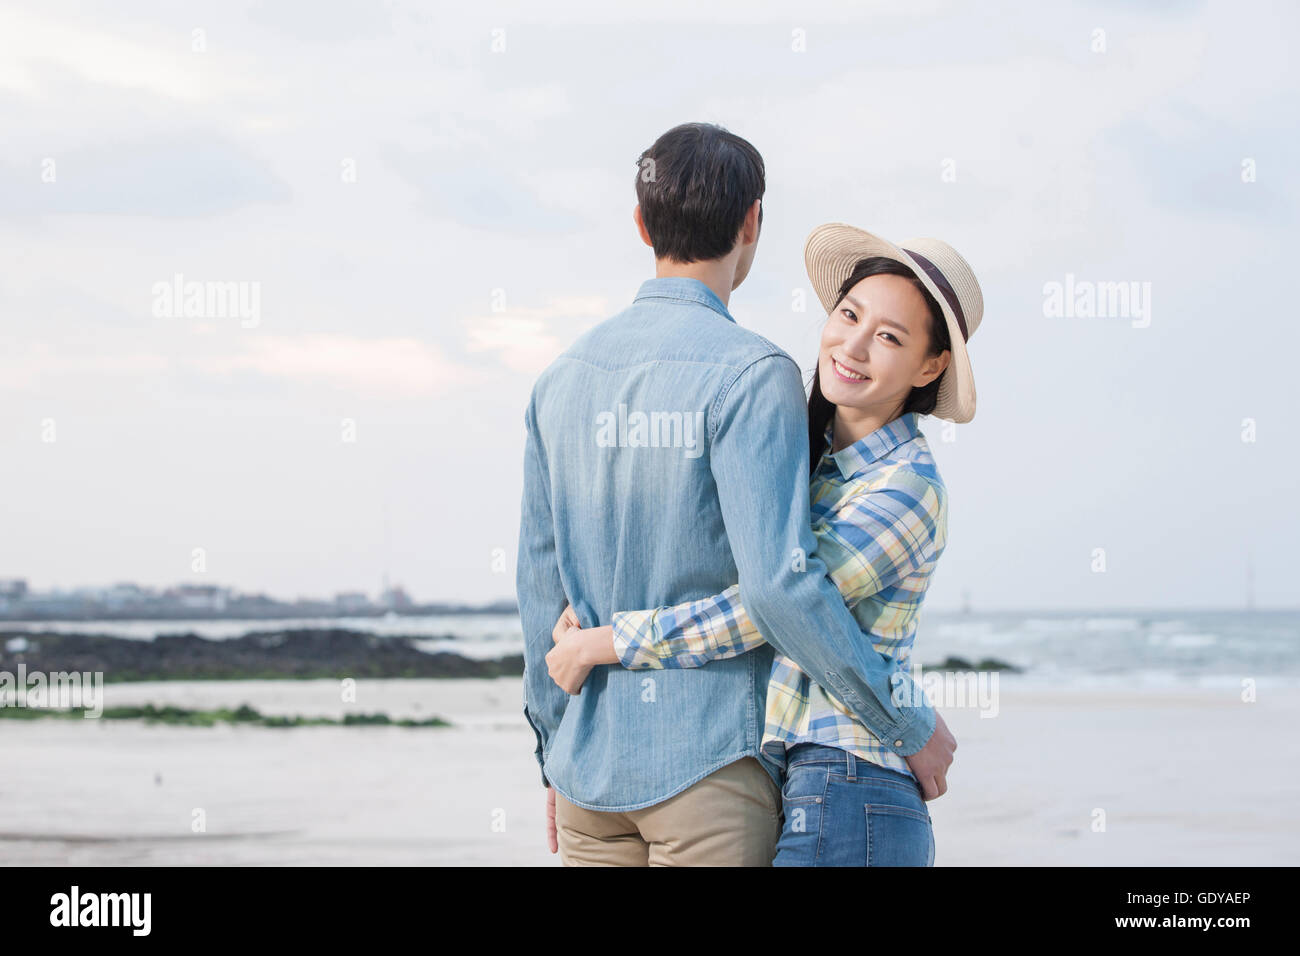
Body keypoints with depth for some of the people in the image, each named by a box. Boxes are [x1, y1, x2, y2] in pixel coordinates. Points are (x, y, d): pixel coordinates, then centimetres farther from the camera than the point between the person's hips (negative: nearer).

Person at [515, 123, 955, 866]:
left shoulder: (563, 379, 8)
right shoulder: (751, 375, -12)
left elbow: (541, 585, 10)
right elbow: (780, 583, -20)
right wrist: (910, 722, -10)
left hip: (590, 768, 6)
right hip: (708, 763, -6)